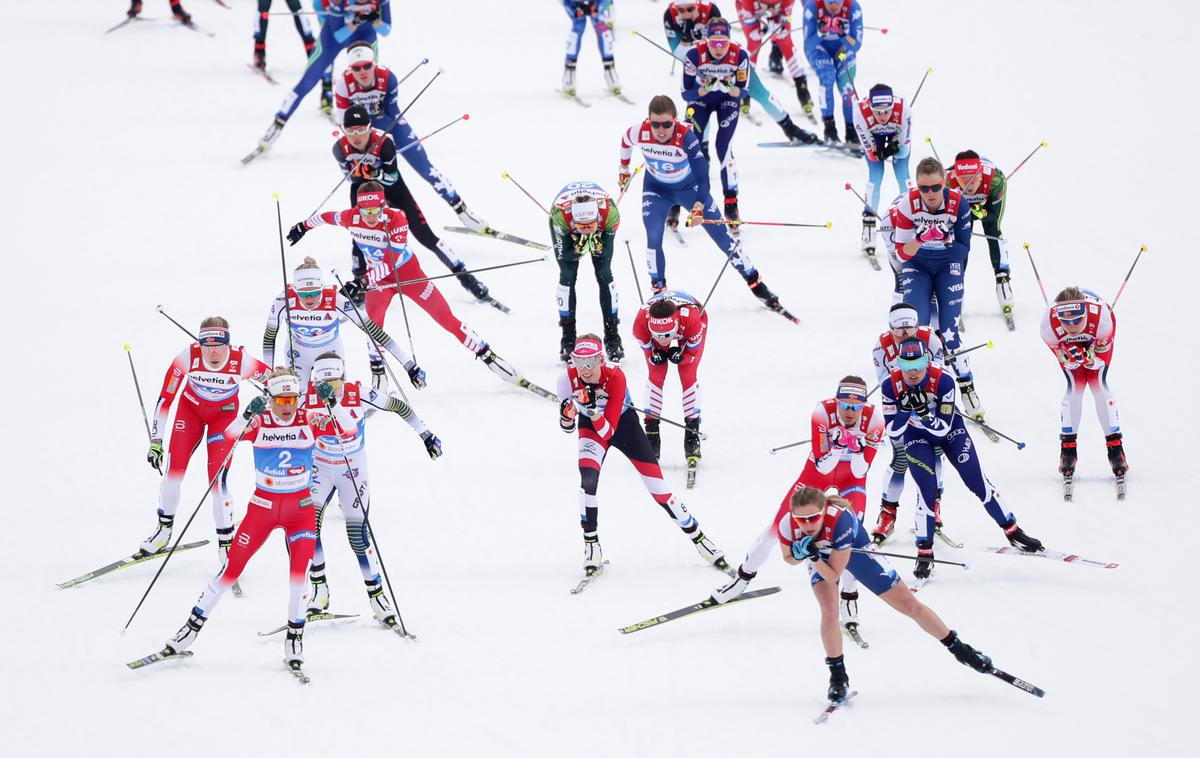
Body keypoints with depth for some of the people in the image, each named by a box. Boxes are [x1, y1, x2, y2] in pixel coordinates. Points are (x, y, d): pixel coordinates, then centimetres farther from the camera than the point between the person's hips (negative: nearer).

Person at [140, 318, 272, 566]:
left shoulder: (241, 361, -31)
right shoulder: (188, 357, -29)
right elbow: (165, 399, -19)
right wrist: (156, 441, -20)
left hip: (224, 414, -1)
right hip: (190, 408, 1)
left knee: (217, 479, -14)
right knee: (173, 470, -8)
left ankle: (226, 542, 1)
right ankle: (164, 528, 14)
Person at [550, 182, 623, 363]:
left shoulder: (610, 211, -40)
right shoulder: (560, 213, -42)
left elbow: (607, 251, -25)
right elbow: (563, 253, -28)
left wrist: (597, 247, -46)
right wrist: (578, 250, -48)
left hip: (602, 228, 1)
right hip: (566, 229, -1)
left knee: (604, 275, -9)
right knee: (567, 276, -12)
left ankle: (612, 338, 0)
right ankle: (568, 340, 0)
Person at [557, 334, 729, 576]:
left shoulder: (615, 377, -33)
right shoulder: (568, 379, -26)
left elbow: (608, 431, -34)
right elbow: (567, 427, -14)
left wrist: (594, 410, -51)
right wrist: (567, 415, -36)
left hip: (623, 423, -1)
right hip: (590, 427, 1)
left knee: (658, 489, -1)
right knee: (588, 479, -27)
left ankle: (697, 536, 16)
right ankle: (591, 546, -13)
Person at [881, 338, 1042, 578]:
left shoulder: (942, 381, -28)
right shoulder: (891, 385, -24)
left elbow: (944, 428, -28)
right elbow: (893, 433, -22)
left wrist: (924, 415, -45)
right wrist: (908, 412, -39)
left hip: (949, 429, 0)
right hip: (917, 438, 0)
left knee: (977, 481, -1)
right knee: (927, 490, -14)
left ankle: (1012, 532, 12)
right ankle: (924, 552, -2)